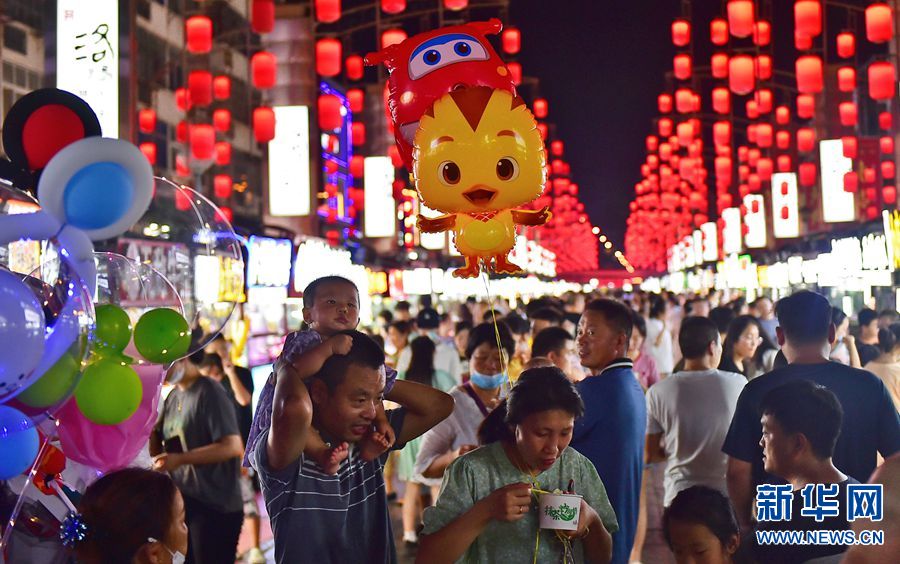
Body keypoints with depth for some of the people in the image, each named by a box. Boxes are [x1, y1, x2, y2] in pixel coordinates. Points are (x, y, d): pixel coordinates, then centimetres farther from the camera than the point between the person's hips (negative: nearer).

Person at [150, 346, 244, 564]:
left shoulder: (208, 393, -14)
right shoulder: (173, 396, 10)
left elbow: (233, 446, -23)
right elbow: (156, 449, 15)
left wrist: (180, 459, -23)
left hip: (214, 506, -8)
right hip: (183, 503, 8)